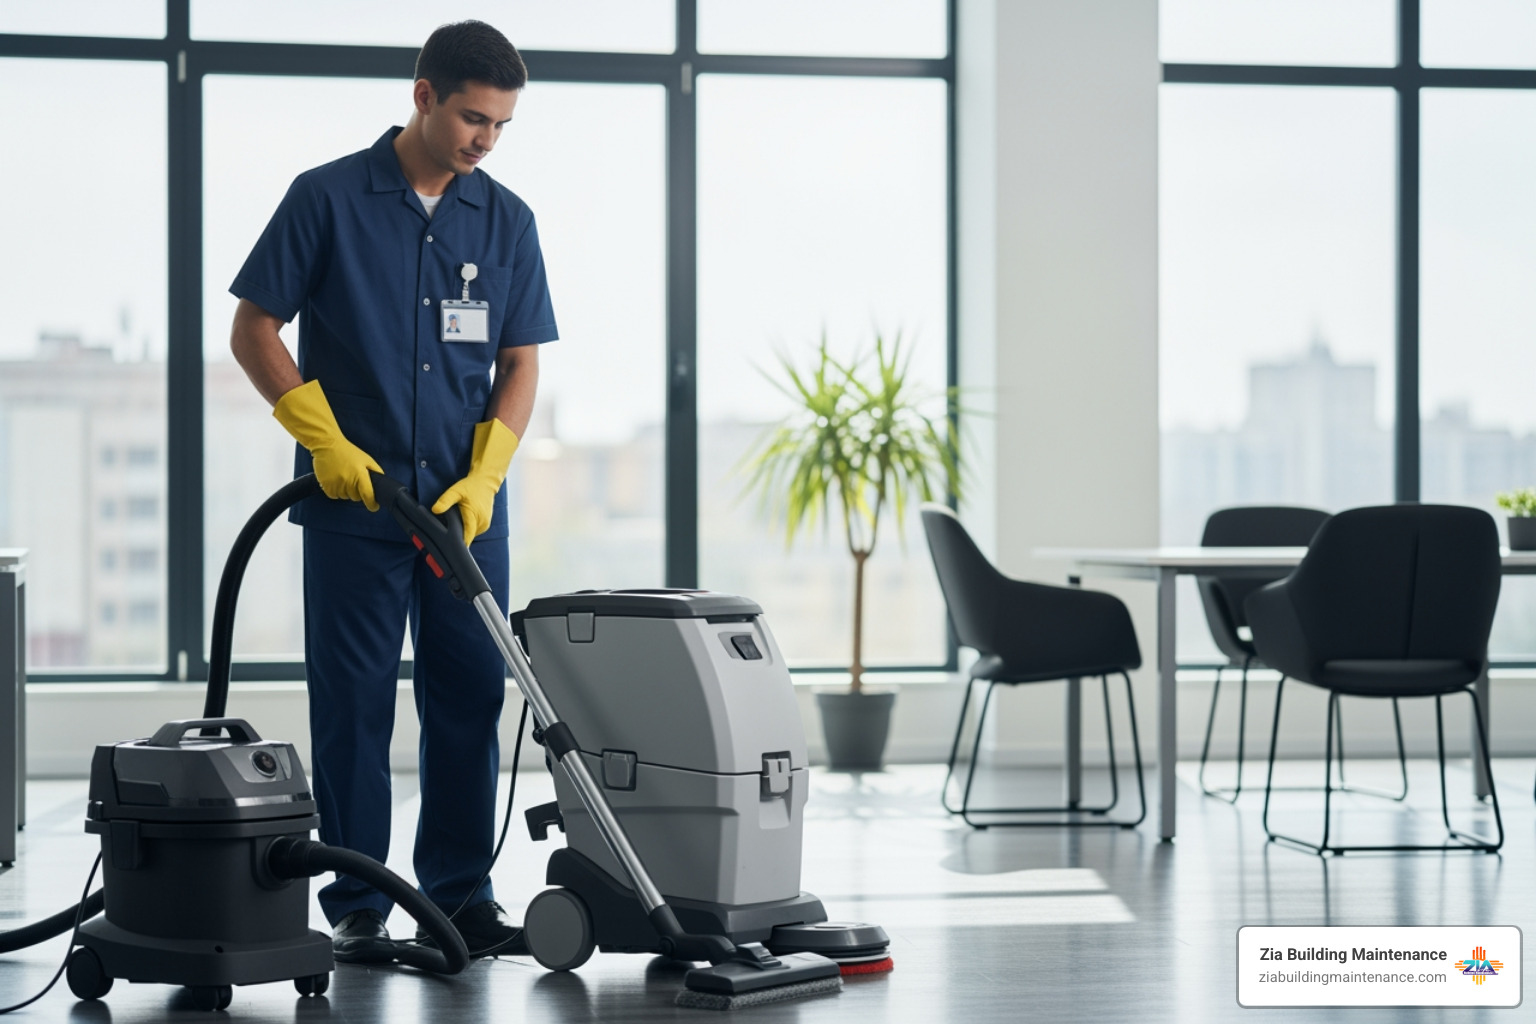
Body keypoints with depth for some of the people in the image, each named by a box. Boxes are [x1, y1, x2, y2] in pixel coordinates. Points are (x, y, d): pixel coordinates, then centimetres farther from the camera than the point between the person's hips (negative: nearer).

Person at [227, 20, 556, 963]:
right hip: (354, 499, -3)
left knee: (472, 700, 5)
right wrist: (325, 441, -11)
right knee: (354, 705, 1)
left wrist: (481, 478, -7)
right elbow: (254, 330, -3)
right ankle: (357, 906, 9)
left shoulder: (508, 221, 6)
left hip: (467, 504, 4)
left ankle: (462, 894, 16)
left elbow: (521, 365, 6)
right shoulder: (328, 198, -4)